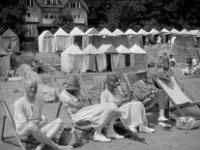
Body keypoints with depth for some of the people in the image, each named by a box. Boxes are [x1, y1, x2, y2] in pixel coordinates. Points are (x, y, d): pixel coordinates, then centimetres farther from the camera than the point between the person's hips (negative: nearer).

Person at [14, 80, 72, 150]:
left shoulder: (38, 99, 11)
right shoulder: (18, 103, -7)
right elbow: (24, 124, -13)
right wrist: (38, 121, -12)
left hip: (39, 129, 6)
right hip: (23, 131, -6)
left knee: (59, 121, -16)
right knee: (32, 126, -41)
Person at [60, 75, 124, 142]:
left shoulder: (76, 91, 16)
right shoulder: (63, 94, -9)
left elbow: (83, 102, 5)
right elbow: (76, 105, -18)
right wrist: (82, 103, 0)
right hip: (78, 115, -9)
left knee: (112, 106, -4)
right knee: (105, 110, -27)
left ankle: (110, 132, -2)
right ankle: (97, 134, -17)